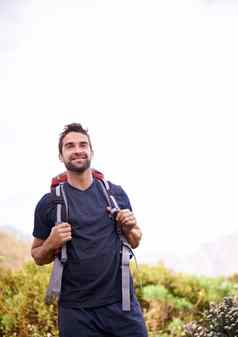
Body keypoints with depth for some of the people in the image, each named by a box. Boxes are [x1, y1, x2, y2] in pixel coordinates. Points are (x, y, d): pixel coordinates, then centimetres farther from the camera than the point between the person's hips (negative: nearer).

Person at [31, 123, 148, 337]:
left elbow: (135, 242, 17)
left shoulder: (115, 193, 6)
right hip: (76, 311, -1)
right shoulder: (49, 203, -1)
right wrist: (51, 244, -12)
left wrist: (129, 228, -4)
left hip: (122, 303, 2)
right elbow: (37, 257, 8)